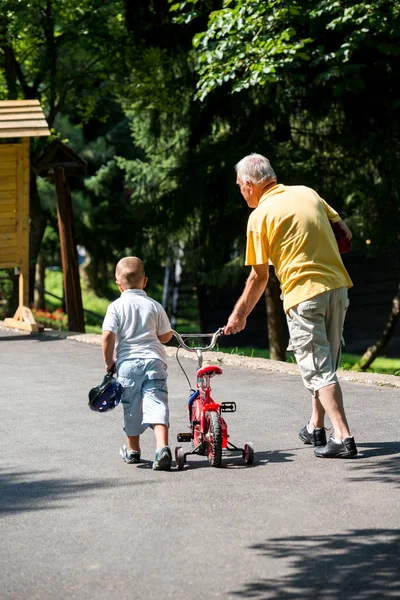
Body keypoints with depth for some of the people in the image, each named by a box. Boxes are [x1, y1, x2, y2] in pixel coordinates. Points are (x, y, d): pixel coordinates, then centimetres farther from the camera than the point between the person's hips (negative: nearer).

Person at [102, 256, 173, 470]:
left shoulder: (116, 307, 0)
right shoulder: (154, 306, 6)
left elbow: (108, 336, -10)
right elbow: (165, 336, 8)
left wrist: (109, 362, 1)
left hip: (127, 363, 0)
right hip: (153, 360, 0)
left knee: (131, 407, 13)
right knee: (156, 404, -6)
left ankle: (132, 449, 28)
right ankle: (162, 447, -24)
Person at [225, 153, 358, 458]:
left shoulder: (260, 215, -6)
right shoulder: (307, 193, 11)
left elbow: (259, 276, -4)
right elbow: (344, 232, 16)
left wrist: (239, 315, 6)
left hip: (304, 294, -7)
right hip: (337, 286, 7)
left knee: (318, 369, -4)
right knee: (326, 362, 18)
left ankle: (344, 437, -11)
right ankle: (316, 427, 29)